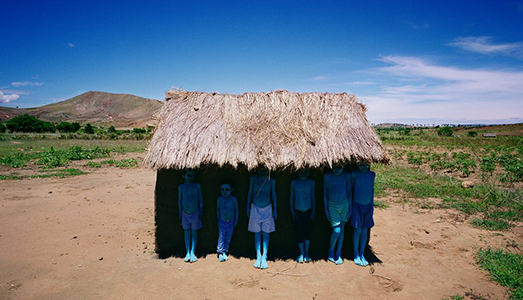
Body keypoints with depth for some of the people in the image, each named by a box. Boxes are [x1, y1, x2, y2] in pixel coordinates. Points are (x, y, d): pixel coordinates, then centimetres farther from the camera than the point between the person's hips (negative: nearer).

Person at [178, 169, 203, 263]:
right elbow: (180, 200, 7)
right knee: (186, 233, 7)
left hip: (195, 213, -1)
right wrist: (180, 213, 6)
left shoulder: (197, 186, -4)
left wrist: (200, 212, 2)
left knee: (194, 233, 6)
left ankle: (192, 252, 14)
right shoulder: (181, 187, -1)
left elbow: (200, 199, 2)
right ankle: (188, 253, 15)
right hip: (185, 213, 1)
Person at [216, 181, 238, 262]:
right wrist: (218, 220, 8)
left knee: (228, 238, 9)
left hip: (231, 222, 1)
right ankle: (220, 253, 15)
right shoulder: (220, 198, -7)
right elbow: (218, 209, 6)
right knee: (221, 237, 4)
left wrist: (236, 221, 5)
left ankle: (225, 252, 22)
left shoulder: (233, 199, -8)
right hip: (222, 222, 0)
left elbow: (236, 210, 2)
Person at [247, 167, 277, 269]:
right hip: (255, 207, 1)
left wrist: (275, 209, 5)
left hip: (267, 208, 0)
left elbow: (273, 194, 7)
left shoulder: (271, 180, -1)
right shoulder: (253, 178, 0)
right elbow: (250, 192, 8)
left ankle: (264, 258, 5)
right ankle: (258, 257, 11)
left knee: (266, 233, 0)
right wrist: (248, 206, 7)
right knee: (257, 233, 4)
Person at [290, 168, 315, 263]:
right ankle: (301, 253, 15)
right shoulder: (294, 182, 0)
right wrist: (292, 210, 2)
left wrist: (313, 210, 5)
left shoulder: (311, 182, 4)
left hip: (308, 210, 1)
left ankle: (306, 253, 16)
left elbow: (312, 196, 8)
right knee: (299, 232, 2)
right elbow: (292, 196, 5)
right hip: (298, 211, -1)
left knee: (307, 231, 4)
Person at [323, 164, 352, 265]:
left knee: (342, 230, 6)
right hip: (332, 206, -2)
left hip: (344, 204, 2)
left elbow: (349, 191, 7)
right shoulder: (327, 176, -4)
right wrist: (326, 209, 1)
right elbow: (325, 192, 3)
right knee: (336, 231, -10)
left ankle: (338, 254, 20)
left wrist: (350, 208, 5)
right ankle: (331, 252, 14)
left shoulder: (347, 176, 0)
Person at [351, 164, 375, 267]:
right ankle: (356, 254, 15)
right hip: (358, 205, -3)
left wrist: (372, 204, 13)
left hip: (368, 205, 3)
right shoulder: (354, 175, -7)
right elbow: (350, 189, 1)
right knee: (357, 230, -1)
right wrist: (350, 205, 1)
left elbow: (372, 189, 13)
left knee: (365, 231, 8)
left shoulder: (372, 174, 3)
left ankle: (362, 254, 21)